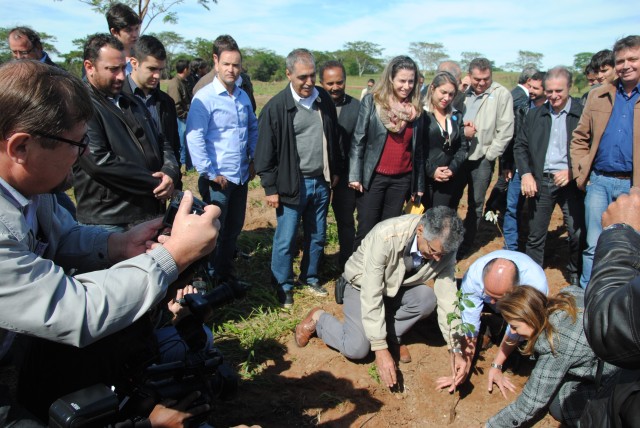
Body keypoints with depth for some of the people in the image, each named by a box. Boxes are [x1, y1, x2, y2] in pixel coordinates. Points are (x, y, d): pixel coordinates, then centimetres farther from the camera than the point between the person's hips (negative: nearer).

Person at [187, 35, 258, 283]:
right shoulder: (204, 97, -12)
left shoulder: (243, 97, 9)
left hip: (241, 177, 6)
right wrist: (210, 173, -16)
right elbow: (194, 137, -17)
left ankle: (226, 272, 37)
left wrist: (254, 159, 9)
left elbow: (253, 128, 19)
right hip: (217, 179, -6)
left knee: (234, 229, 18)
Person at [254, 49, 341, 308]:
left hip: (321, 182, 5)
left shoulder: (324, 99, 3)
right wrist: (270, 188, -9)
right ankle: (283, 288, 22)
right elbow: (265, 152, -9)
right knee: (285, 240, 3)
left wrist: (335, 170, 15)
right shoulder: (276, 107, -12)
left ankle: (310, 277, 36)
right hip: (292, 183, -5)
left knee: (317, 236, 16)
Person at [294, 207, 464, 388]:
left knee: (427, 298, -27)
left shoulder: (444, 247, -23)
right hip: (363, 285, -4)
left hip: (399, 287, 4)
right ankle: (318, 318, 7)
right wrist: (381, 349, -34)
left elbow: (447, 298, -17)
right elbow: (371, 295, -35)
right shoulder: (386, 236, -37)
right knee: (357, 348, -22)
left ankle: (392, 335, 0)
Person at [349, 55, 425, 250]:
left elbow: (418, 149, 10)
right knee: (366, 230, 3)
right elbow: (358, 140, -5)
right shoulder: (371, 101, -5)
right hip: (373, 176, -3)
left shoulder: (416, 108, 5)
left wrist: (419, 185, 11)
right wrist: (354, 175, -11)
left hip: (402, 179, 3)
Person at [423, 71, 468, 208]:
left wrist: (453, 168, -4)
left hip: (448, 179, 5)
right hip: (423, 177, -4)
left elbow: (463, 146, 11)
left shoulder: (456, 116, 12)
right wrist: (430, 170, -14)